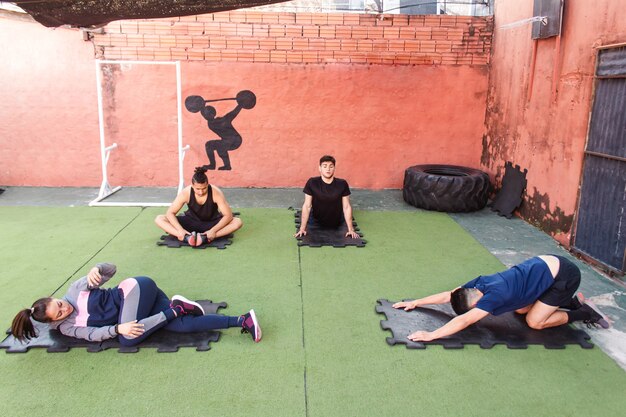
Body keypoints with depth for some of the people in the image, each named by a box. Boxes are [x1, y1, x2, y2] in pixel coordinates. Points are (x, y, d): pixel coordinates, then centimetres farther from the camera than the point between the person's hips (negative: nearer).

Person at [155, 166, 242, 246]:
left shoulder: (216, 193, -25)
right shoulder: (185, 193, -21)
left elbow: (228, 215, -23)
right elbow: (170, 213, -15)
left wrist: (213, 230, -35)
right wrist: (180, 230, -31)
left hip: (212, 223, -1)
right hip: (191, 222, 1)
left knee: (238, 222, -30)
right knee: (159, 219, -20)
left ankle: (204, 238, -43)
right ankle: (187, 237, -41)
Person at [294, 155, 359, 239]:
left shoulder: (342, 184, -18)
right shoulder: (312, 183, -20)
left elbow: (347, 207, -13)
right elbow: (307, 206, -17)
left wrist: (351, 230, -15)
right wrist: (302, 229, -20)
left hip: (337, 225, 0)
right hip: (316, 223, 0)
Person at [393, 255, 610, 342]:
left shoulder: (495, 294, -25)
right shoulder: (481, 282, -4)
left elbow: (464, 321, -31)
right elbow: (448, 295, 4)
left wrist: (432, 335, -32)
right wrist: (415, 302, 5)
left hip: (564, 275, -8)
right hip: (547, 263, 8)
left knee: (535, 322, -3)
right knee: (520, 308, 15)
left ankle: (584, 313, 11)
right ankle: (572, 301, 24)